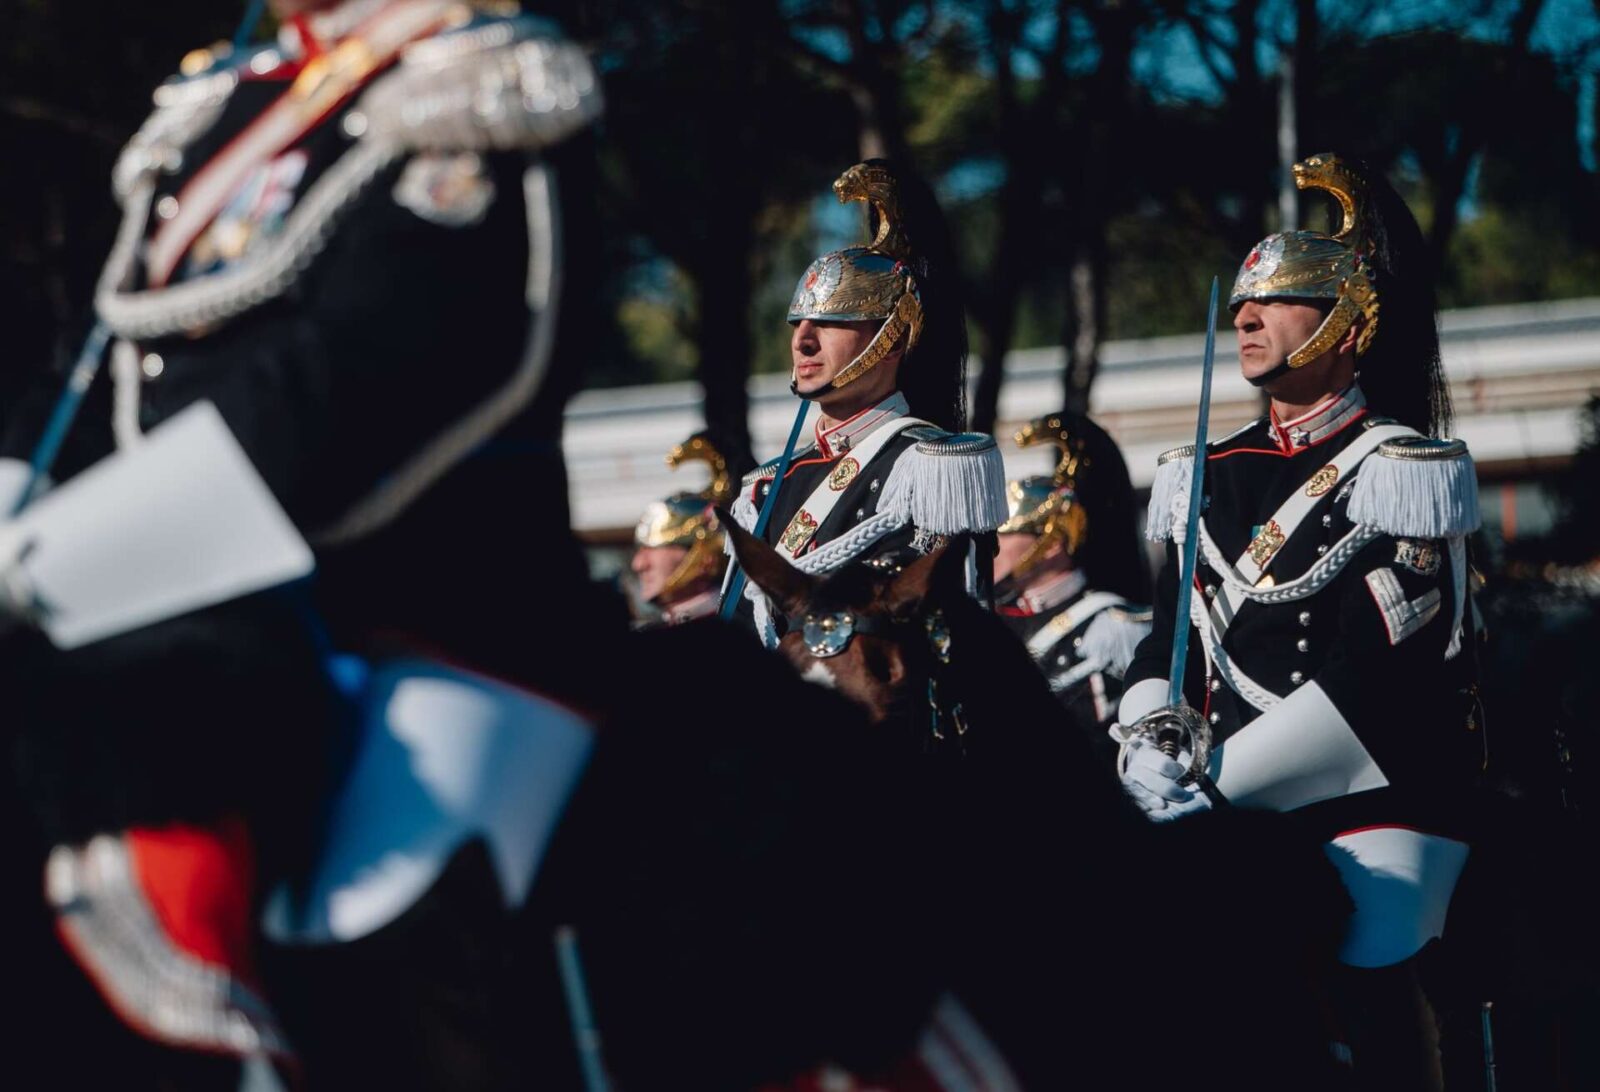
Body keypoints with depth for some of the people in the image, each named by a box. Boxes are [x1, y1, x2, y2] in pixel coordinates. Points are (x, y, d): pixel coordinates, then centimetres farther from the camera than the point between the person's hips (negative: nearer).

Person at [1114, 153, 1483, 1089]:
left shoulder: (1399, 471, -5)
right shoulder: (1214, 478, 15)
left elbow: (1374, 671, -14)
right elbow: (1171, 635, 13)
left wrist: (1214, 774, -17)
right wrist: (1150, 741, -9)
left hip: (1376, 794, -5)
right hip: (1233, 801, 5)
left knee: (1364, 981, -18)